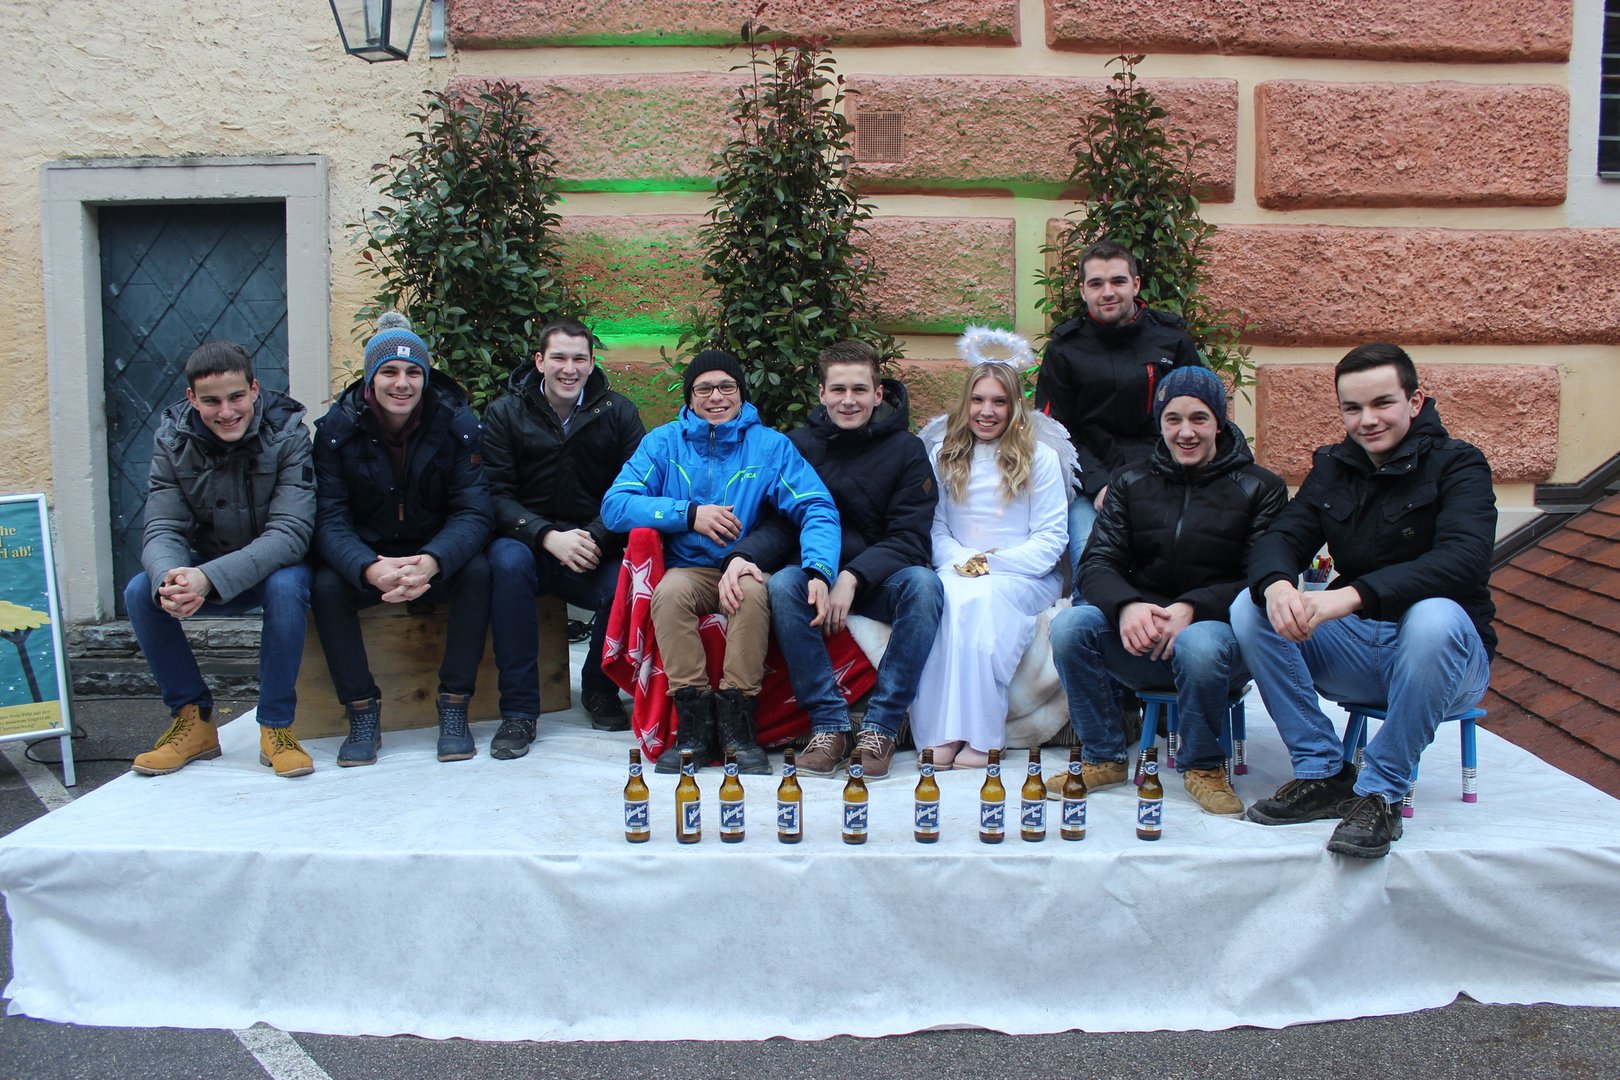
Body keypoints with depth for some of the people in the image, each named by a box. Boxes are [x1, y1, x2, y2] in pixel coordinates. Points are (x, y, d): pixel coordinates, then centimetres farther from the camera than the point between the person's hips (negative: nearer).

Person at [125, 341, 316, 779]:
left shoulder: (287, 434, -20)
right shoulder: (173, 440, -10)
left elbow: (290, 531, -29)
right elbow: (162, 530, -16)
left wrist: (209, 578, -43)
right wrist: (169, 579, -42)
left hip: (275, 566, -3)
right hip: (205, 572, 3)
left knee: (287, 586, -36)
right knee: (140, 592, -22)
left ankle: (277, 727, -21)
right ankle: (194, 719, -7)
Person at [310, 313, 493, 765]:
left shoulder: (457, 422, -12)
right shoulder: (336, 428, -10)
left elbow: (472, 512, -18)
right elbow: (330, 520, -17)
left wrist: (430, 562, -40)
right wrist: (370, 569, -39)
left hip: (438, 554, 0)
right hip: (366, 555, 1)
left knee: (478, 571, -29)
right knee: (327, 584, -28)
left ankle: (454, 706, -18)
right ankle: (362, 712, -14)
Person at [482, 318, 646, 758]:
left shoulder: (618, 413, 5)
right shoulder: (505, 413, 3)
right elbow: (495, 494, -6)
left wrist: (595, 539, -20)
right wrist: (549, 537, -22)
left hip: (596, 552, 1)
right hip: (528, 541, 0)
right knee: (508, 560, -35)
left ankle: (600, 690, 2)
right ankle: (518, 710, -25)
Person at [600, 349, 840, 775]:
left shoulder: (770, 445, 3)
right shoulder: (663, 441, 6)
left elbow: (817, 509, -8)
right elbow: (614, 506, -5)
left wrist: (819, 572, -27)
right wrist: (689, 514, -15)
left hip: (747, 568, -1)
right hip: (688, 570, 1)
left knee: (753, 590, -34)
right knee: (670, 590, -32)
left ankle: (736, 722, -25)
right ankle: (694, 724, -26)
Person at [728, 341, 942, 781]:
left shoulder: (906, 449, -1)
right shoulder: (800, 444, 3)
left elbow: (908, 538, -8)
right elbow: (781, 523, -1)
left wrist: (852, 578, -25)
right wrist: (744, 557, -24)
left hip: (880, 579, -1)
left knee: (923, 584, -33)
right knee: (781, 585, -31)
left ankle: (880, 726, -26)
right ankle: (829, 724, -26)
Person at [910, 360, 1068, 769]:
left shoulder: (1039, 458, 7)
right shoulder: (944, 456, 15)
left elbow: (1051, 538, 1)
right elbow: (934, 528, 7)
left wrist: (995, 564, -12)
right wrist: (960, 560, -13)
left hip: (1026, 577, -1)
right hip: (958, 570, 2)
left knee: (983, 596, -36)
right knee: (946, 595, -35)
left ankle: (980, 736, -36)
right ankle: (940, 734, -38)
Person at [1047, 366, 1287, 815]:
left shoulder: (1259, 488, 3)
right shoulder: (1131, 482, 11)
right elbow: (1097, 563, 1)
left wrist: (1192, 608, -25)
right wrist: (1126, 605, -23)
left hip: (1219, 629, -2)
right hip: (1137, 642, 3)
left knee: (1198, 644, -37)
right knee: (1069, 625, -25)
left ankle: (1204, 766, -8)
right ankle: (1102, 758, -6)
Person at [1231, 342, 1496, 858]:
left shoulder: (1457, 464, -8)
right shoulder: (1332, 467, 8)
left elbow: (1463, 561, -27)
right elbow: (1279, 540, -4)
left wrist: (1354, 595, -41)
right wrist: (1275, 585, -31)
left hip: (1442, 659, -4)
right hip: (1355, 652, 5)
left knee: (1435, 617, -37)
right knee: (1250, 608, -15)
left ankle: (1381, 794, -23)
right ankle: (1323, 774, -11)